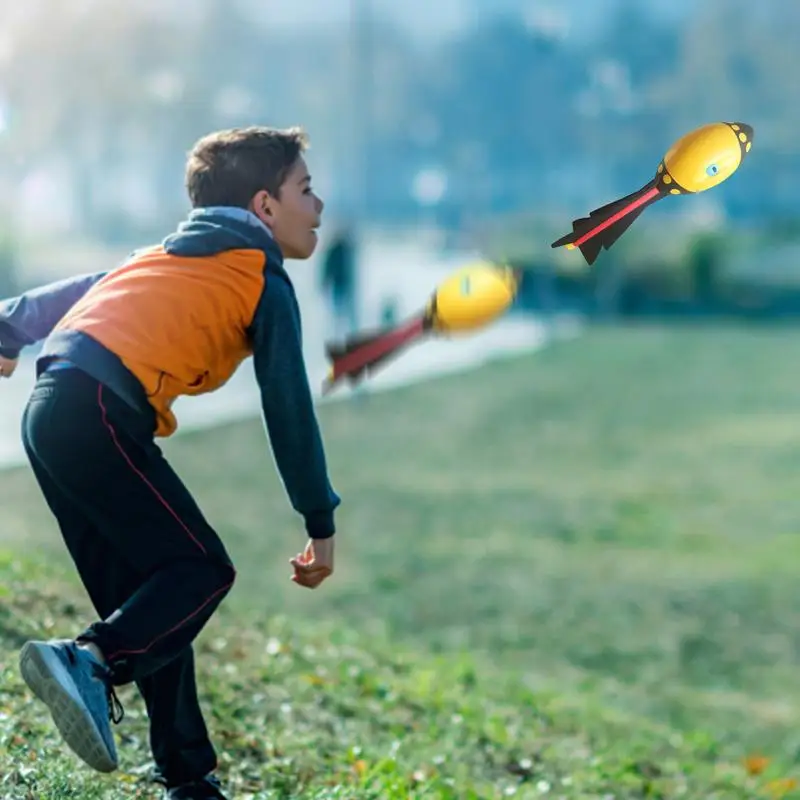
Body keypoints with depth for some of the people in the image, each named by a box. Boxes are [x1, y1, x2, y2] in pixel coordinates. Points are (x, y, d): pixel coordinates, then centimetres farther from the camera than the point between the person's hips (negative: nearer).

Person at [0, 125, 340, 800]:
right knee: (201, 568, -7)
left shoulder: (167, 256, 28)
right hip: (101, 414, -8)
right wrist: (321, 525, 6)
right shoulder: (264, 281, 6)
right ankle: (90, 663, -29)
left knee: (147, 594, 10)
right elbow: (288, 407, 3)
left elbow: (72, 292, 33)